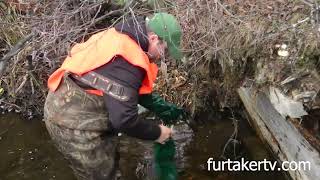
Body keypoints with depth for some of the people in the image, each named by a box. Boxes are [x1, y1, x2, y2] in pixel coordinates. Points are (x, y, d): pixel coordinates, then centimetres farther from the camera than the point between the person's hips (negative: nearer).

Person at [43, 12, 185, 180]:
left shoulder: (124, 40, 4)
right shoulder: (126, 61, -28)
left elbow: (139, 91, 15)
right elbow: (123, 119, -29)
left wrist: (168, 111, 13)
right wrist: (156, 133, -12)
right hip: (73, 122, -10)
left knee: (109, 163, 24)